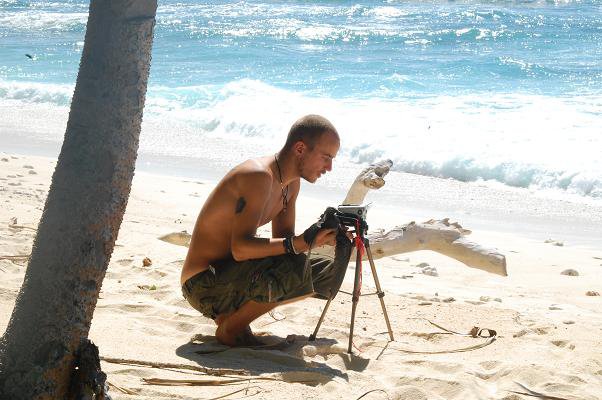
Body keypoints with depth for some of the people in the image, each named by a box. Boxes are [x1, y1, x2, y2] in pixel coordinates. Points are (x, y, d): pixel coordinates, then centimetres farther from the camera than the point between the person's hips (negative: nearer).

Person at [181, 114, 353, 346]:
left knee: (326, 275, 10)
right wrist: (302, 242, -37)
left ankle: (231, 313, 9)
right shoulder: (258, 176, -23)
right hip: (203, 284, -10)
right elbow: (240, 248, -31)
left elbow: (282, 241, 10)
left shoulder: (292, 183, 7)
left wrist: (321, 238, -9)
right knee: (292, 268, -30)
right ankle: (230, 329, -9)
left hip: (232, 277, 10)